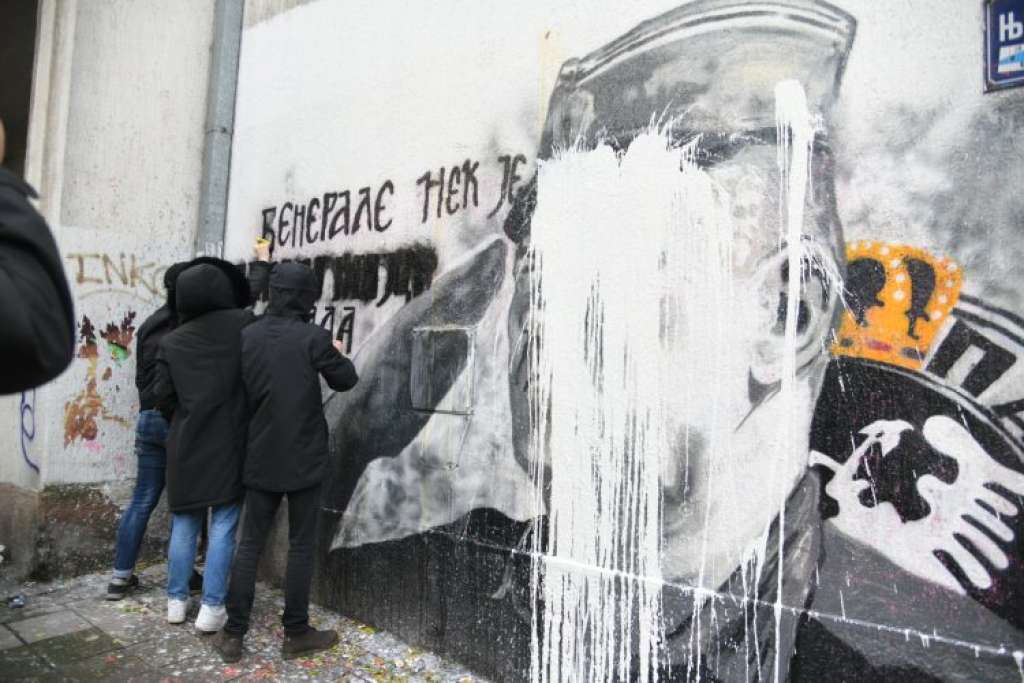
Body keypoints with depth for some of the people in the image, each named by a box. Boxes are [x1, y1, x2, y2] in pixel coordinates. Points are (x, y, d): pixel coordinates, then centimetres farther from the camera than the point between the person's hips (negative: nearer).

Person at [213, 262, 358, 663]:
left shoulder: (246, 337, 0)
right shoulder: (314, 338, -13)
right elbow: (345, 381, 0)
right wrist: (339, 355, 19)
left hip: (260, 457, 4)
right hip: (304, 458, -4)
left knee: (250, 544, 12)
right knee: (301, 546, 7)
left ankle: (233, 633, 17)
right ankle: (296, 634, 16)